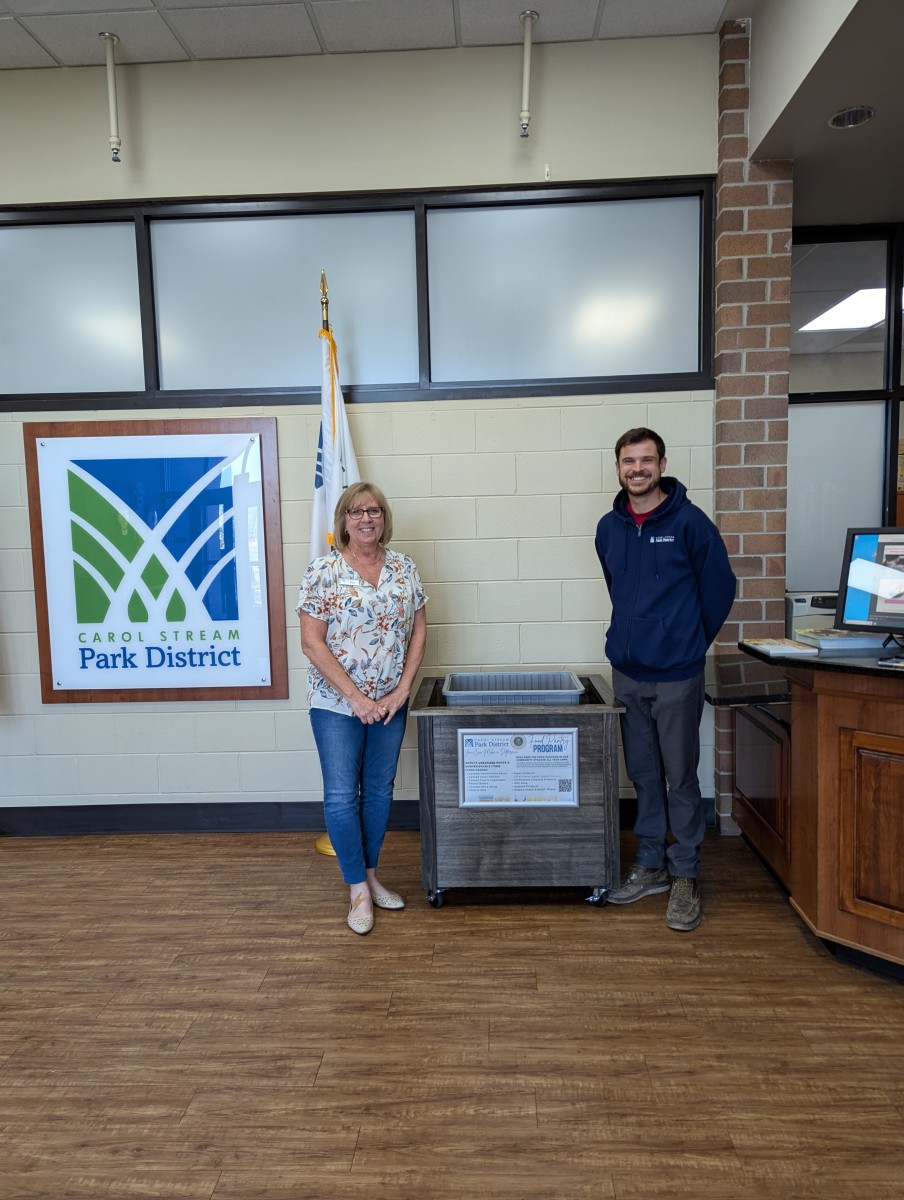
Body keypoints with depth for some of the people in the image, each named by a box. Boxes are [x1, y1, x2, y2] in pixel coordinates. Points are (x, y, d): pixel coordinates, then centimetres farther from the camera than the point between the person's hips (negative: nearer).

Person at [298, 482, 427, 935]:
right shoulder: (323, 571, -11)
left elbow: (419, 629, 5)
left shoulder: (404, 567, 2)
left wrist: (402, 689, -5)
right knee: (341, 795, 2)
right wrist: (356, 698, -15)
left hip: (390, 702, 4)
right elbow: (312, 642, -13)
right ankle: (358, 889, 19)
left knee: (380, 790, 14)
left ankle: (370, 874, 32)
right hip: (337, 703, -4)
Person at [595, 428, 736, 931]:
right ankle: (651, 865, 28)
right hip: (627, 670, 5)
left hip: (676, 673, -5)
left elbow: (720, 588, -3)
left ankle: (686, 876, 18)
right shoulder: (609, 527, 6)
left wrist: (691, 642, 5)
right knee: (644, 773, 14)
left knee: (681, 777, 4)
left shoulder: (689, 521, -9)